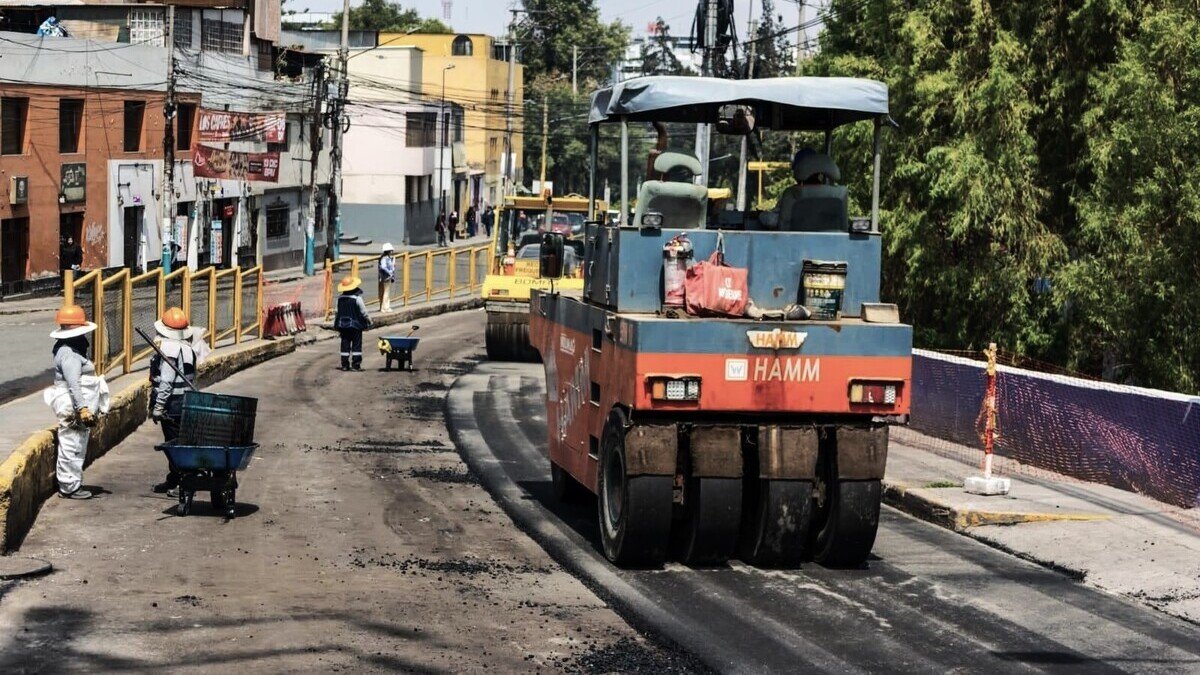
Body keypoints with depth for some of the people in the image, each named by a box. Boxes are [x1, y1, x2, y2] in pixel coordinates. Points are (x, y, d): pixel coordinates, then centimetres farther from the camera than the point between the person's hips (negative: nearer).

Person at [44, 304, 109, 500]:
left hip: (79, 411, 11)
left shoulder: (74, 350, 15)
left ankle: (73, 484, 23)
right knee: (72, 448, -5)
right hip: (72, 411, -11)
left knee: (77, 449, 16)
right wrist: (83, 408, -30)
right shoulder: (68, 354, -19)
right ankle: (69, 487, -1)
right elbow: (74, 384, -26)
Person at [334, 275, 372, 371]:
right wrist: (368, 320, 8)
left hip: (342, 324, 4)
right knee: (356, 344, 2)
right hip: (355, 324, -4)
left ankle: (344, 364, 9)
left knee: (345, 344, 9)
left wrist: (337, 323, 18)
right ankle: (356, 364, -2)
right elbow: (363, 312, -7)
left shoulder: (340, 298, 1)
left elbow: (338, 312, 8)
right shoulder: (357, 298, -13)